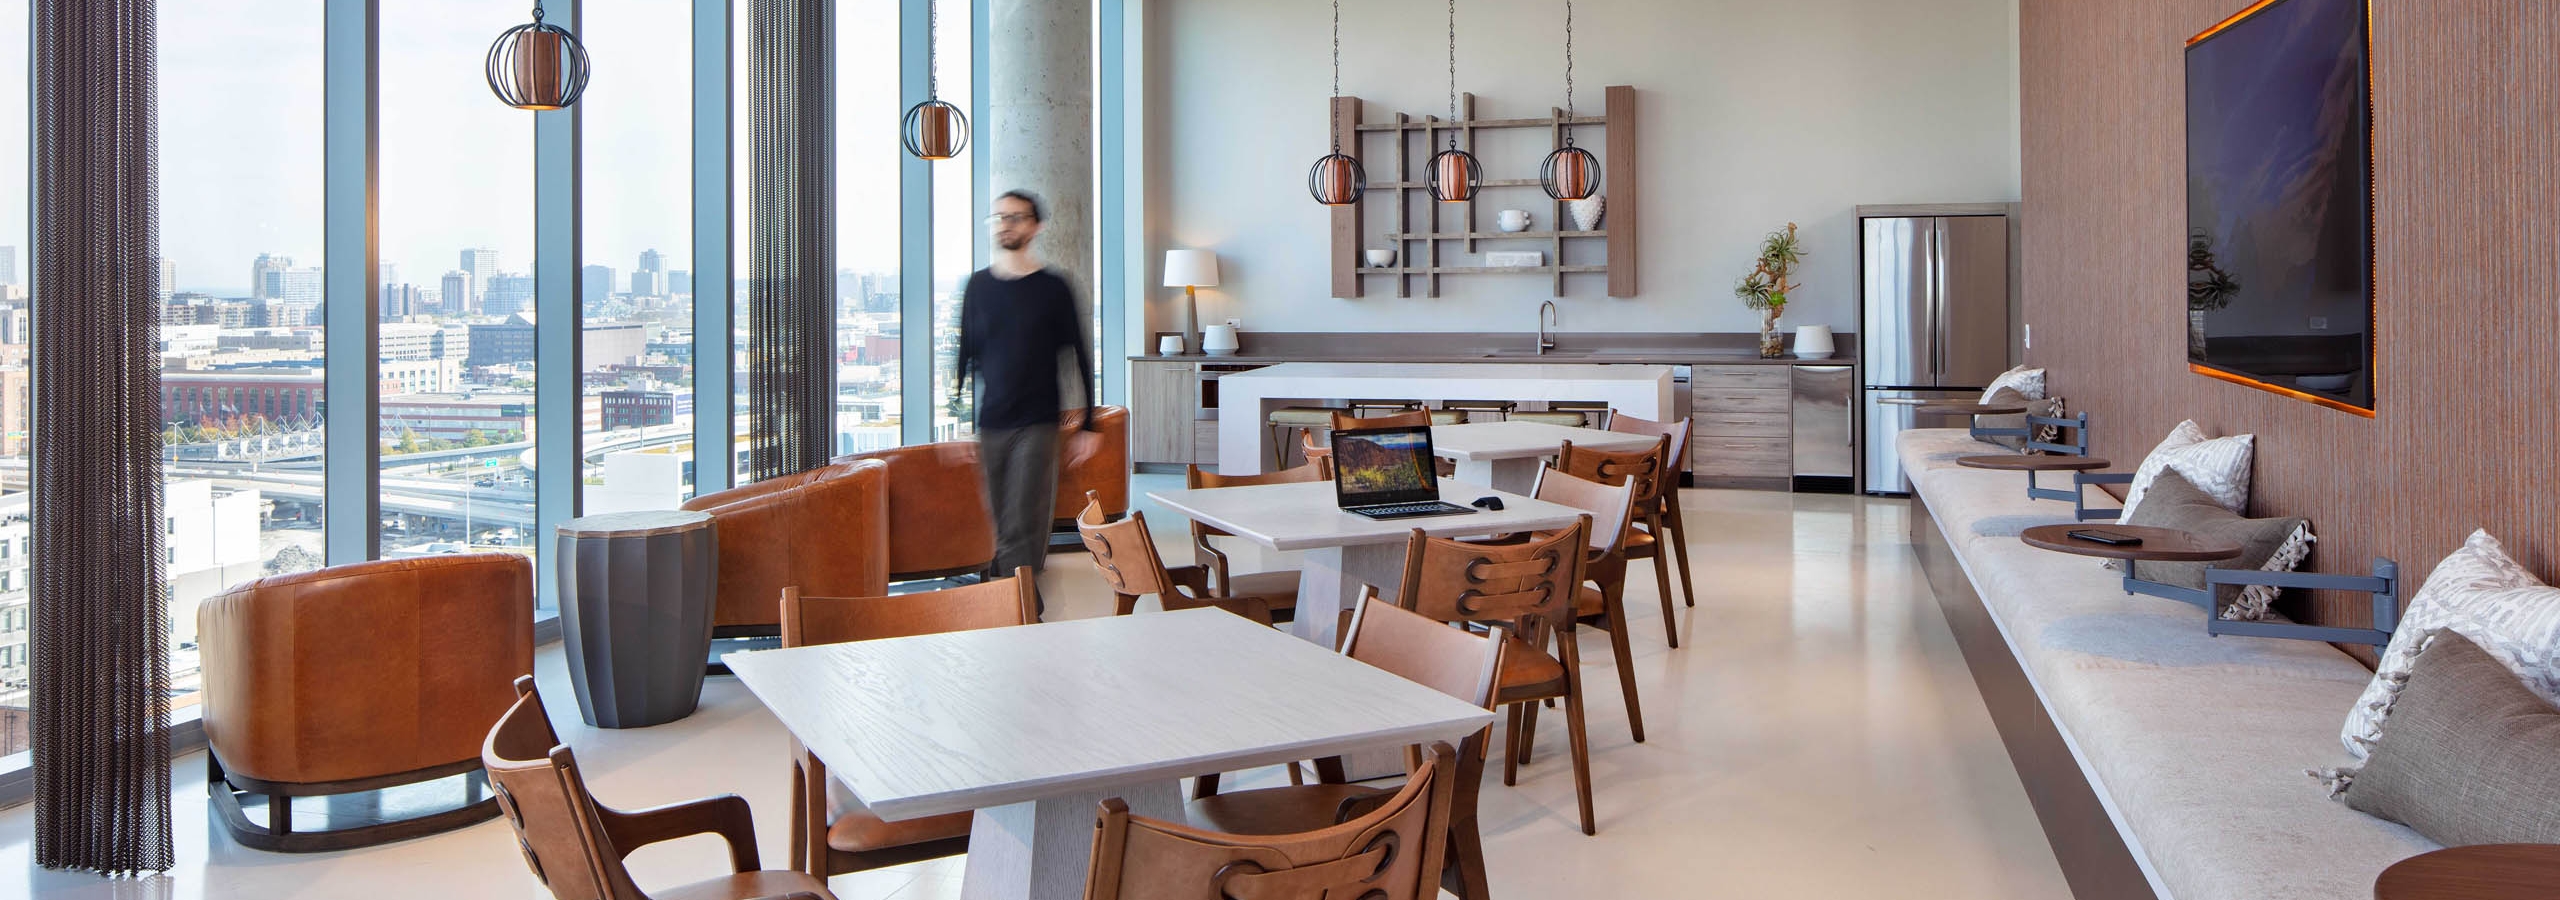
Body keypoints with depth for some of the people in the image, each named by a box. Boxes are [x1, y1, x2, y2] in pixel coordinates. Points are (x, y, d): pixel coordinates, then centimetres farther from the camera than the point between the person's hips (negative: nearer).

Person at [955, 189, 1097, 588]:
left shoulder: (1053, 288, 0)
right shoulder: (978, 286, 9)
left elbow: (1080, 357, 2)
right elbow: (967, 352, 15)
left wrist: (1088, 424, 0)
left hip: (1037, 423, -3)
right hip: (990, 422, 3)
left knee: (1023, 524, -9)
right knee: (1003, 523, 7)